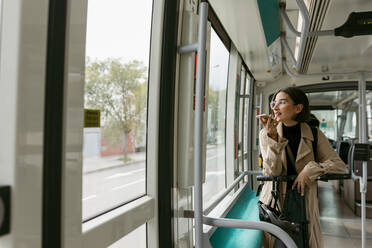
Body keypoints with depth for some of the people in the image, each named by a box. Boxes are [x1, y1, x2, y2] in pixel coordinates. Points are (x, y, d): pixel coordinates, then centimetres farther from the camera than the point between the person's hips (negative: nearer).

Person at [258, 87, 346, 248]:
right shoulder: (266, 133, -4)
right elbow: (272, 172, -14)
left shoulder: (313, 134, -1)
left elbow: (339, 165, 0)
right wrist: (273, 137, -24)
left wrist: (310, 169, -15)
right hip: (274, 202, 0)